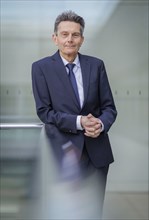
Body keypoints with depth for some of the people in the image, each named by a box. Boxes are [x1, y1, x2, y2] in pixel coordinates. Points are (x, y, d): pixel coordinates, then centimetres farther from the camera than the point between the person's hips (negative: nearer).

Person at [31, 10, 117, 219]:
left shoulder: (96, 65, 4)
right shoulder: (41, 67, -3)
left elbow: (109, 106, 5)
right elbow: (44, 111, -8)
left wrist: (101, 123, -17)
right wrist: (78, 122, -19)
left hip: (97, 149, 3)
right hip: (63, 150, -2)